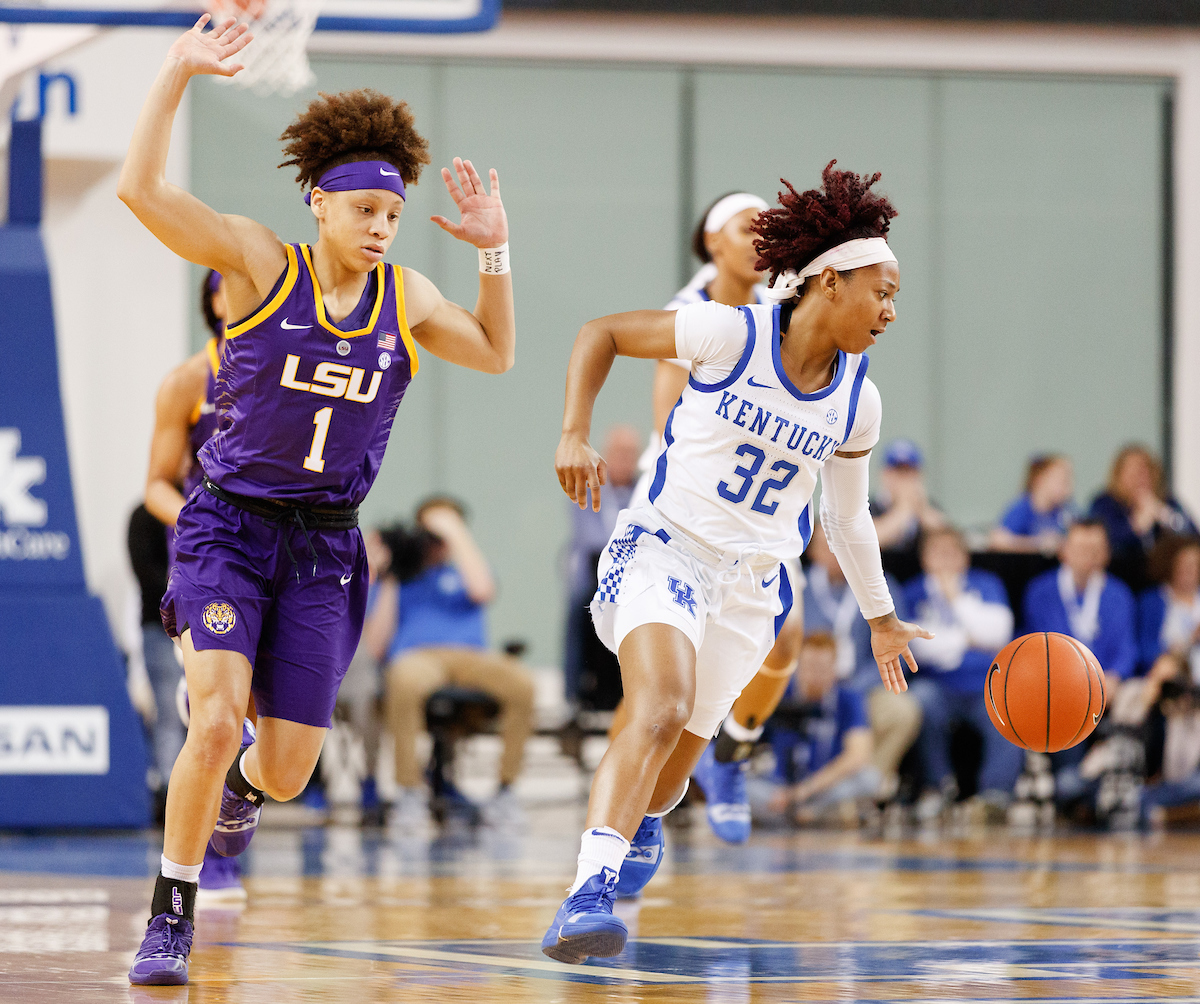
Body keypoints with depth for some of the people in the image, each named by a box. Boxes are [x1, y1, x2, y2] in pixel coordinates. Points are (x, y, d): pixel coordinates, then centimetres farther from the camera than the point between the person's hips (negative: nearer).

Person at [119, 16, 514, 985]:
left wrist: (495, 251, 9)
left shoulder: (404, 297, 4)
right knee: (217, 723, -25)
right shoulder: (260, 263, -8)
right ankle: (170, 919, -8)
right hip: (228, 528, -4)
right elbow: (140, 189, -17)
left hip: (322, 546, 4)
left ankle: (241, 781, 45)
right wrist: (179, 73, -19)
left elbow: (496, 354, 21)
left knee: (286, 770, 4)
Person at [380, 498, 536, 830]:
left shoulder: (461, 573, 30)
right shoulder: (399, 577, 27)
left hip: (470, 655, 2)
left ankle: (507, 787, -17)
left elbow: (483, 590, 2)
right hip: (418, 656, -2)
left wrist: (455, 533, 10)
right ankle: (409, 790, -29)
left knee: (521, 683, -33)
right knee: (406, 679, -43)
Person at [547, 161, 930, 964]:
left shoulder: (857, 400, 3)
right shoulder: (731, 335, -12)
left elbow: (848, 518, 19)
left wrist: (882, 618, 26)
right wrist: (576, 436, -14)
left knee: (668, 777, 8)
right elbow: (601, 334, -2)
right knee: (662, 711, -31)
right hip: (664, 550, -5)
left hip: (751, 588, 5)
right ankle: (588, 894, -41)